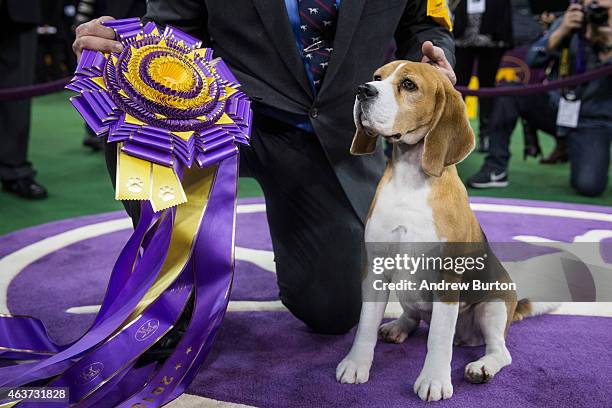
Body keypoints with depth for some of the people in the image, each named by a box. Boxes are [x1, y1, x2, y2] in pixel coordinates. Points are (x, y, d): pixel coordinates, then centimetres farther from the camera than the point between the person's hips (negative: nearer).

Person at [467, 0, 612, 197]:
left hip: (592, 123, -3)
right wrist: (562, 31, -25)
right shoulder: (569, 24, -4)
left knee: (588, 186, -26)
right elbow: (532, 60, -13)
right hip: (555, 108, 3)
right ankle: (496, 168, -13)